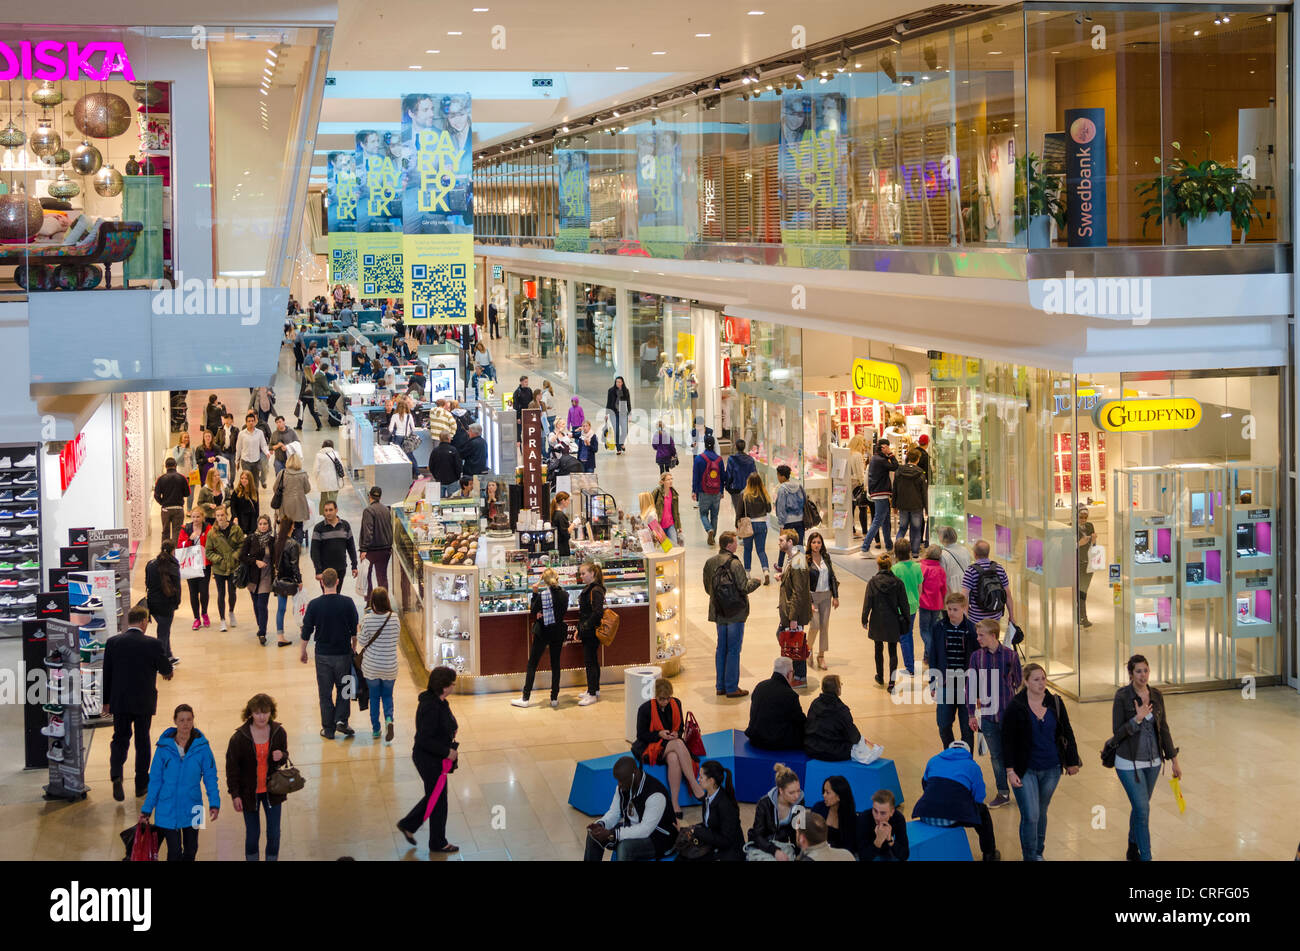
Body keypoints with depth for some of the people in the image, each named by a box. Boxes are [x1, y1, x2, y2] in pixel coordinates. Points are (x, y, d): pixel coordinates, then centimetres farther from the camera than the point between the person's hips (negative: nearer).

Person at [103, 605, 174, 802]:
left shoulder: (113, 642, -4)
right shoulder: (152, 644, -12)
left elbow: (107, 674, 0)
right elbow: (166, 669, 0)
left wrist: (106, 701, 9)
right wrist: (167, 671, 26)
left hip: (119, 701, 2)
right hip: (144, 702, -2)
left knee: (120, 738, 12)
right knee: (142, 741, 12)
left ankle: (116, 774, -14)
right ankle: (141, 785, 17)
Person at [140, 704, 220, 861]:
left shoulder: (201, 746, -6)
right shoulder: (164, 746, -7)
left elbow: (210, 776, -1)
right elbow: (155, 779, -1)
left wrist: (214, 802, -11)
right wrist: (147, 808, 1)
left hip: (191, 809, 1)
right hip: (168, 810, -1)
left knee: (191, 850, 14)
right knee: (174, 852, -3)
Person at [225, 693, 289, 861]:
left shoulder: (278, 732, -9)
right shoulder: (239, 737, -17)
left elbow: (285, 756, 7)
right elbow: (231, 767, -9)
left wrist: (281, 756, -18)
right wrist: (234, 794, -9)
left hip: (272, 791, 2)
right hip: (249, 792, -2)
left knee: (274, 834, 8)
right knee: (253, 834, 9)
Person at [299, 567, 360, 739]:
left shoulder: (314, 605, -9)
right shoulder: (347, 603, -8)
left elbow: (306, 631, -2)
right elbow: (355, 630, 0)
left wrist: (303, 652, 12)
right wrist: (354, 648, 17)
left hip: (323, 654, 0)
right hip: (343, 653, 0)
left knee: (325, 692, 10)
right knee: (344, 688, 17)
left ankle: (328, 729, 13)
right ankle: (341, 720, 3)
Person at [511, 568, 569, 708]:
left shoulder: (542, 595, -16)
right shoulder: (564, 594, -5)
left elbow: (533, 611, -6)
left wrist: (534, 593, -3)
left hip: (543, 633, -4)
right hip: (558, 632, 4)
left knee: (532, 664, 4)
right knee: (555, 664, 12)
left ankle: (525, 698, 5)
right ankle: (554, 698, 13)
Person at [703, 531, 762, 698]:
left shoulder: (710, 563, 2)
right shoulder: (734, 563, -18)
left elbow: (707, 588, 10)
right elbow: (745, 587, -17)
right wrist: (755, 581, 3)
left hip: (719, 613, 7)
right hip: (735, 613, -7)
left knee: (721, 648, 15)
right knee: (733, 649, 0)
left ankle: (720, 686, 20)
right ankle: (732, 688, 3)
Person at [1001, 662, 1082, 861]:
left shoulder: (1055, 703, 0)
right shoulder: (1016, 707, -11)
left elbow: (1067, 733, 10)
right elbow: (1007, 740, -8)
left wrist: (1072, 761, 11)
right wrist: (1010, 770, -12)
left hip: (1051, 769, 4)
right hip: (1025, 770, -4)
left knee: (1041, 812, 17)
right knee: (1030, 816, -9)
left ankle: (1038, 852, 33)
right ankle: (1030, 857, 3)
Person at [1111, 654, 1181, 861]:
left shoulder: (1156, 696, 1)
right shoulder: (1122, 697, -14)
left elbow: (1164, 729, 8)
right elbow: (1117, 733, -14)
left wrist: (1174, 760, 9)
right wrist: (1137, 718, -27)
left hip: (1153, 762, 5)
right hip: (1129, 763, -5)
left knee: (1140, 807, 17)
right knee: (1142, 809, -9)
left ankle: (1133, 849, 36)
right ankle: (1145, 857, -3)